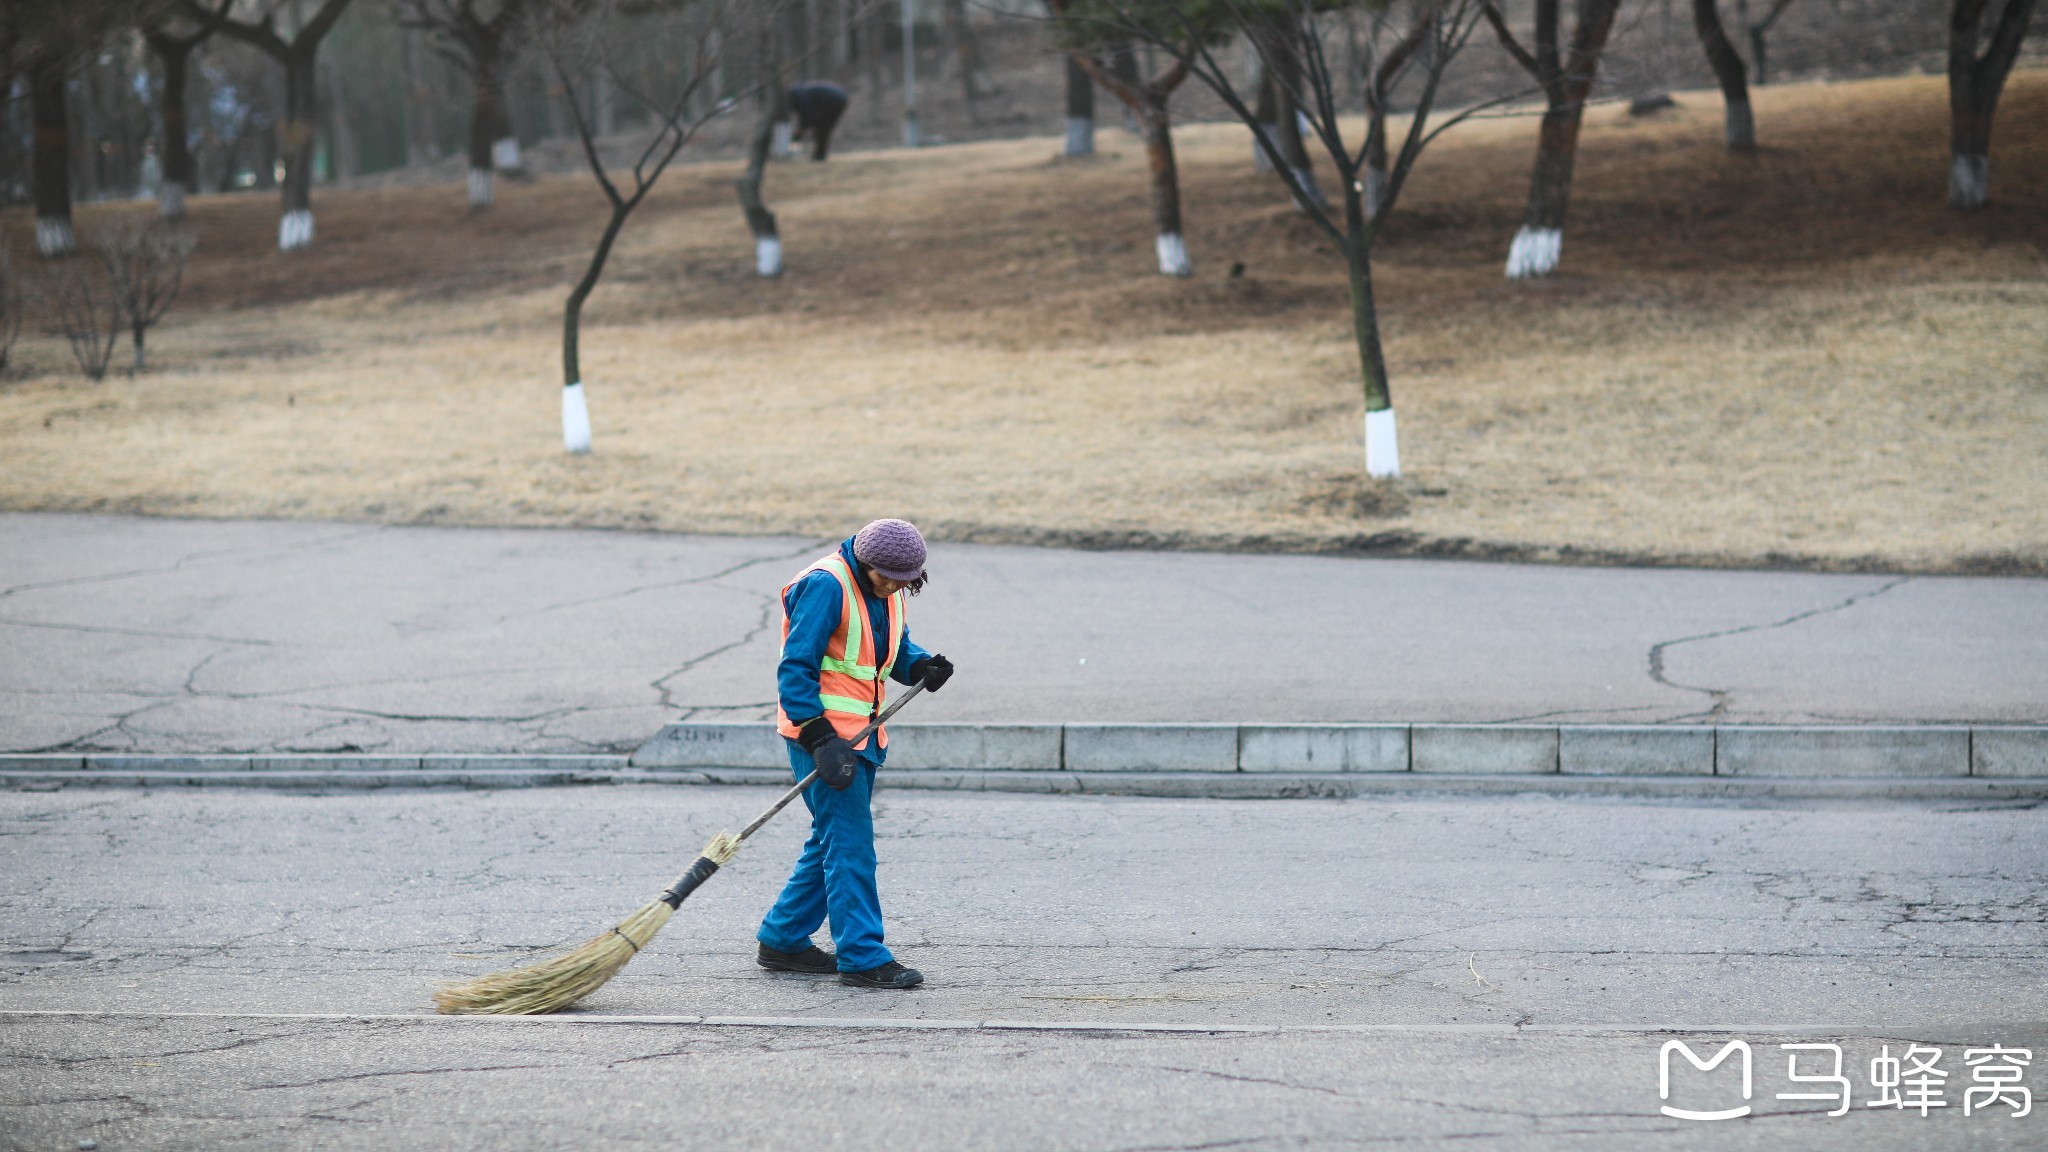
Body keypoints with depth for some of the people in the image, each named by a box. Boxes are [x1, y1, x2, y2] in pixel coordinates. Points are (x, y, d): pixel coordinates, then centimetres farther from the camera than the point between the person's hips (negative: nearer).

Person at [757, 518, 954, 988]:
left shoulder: (887, 590, 8)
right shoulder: (825, 586, -18)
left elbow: (896, 648, 21)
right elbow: (795, 668, -20)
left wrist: (922, 666, -3)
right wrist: (821, 740, -26)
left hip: (860, 734, 9)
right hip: (820, 730, -9)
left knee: (832, 841, 14)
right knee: (850, 843, -11)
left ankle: (782, 941, 24)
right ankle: (863, 959, -10)